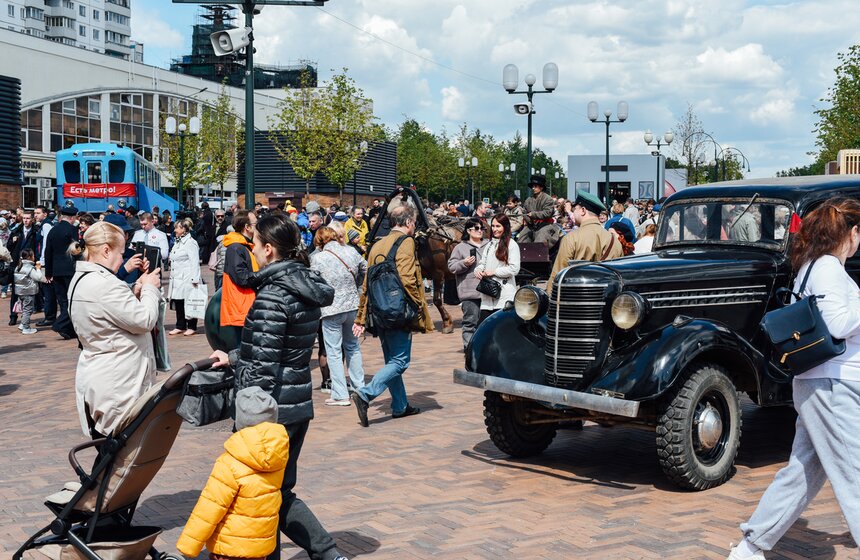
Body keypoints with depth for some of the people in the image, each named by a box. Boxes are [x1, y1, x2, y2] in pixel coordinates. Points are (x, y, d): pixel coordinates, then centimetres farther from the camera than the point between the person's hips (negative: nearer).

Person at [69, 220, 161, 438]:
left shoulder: (81, 279, 12)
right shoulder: (105, 284, -22)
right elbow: (144, 320, -17)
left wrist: (136, 291, 8)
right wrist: (149, 289, -2)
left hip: (95, 378, 10)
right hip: (116, 388, -10)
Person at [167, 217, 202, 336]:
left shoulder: (190, 243, -11)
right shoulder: (177, 243, 18)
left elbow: (195, 263, -16)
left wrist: (195, 280, -19)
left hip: (187, 280, -9)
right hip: (177, 279, 9)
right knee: (178, 304, 10)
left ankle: (192, 327, 5)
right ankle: (180, 326, 18)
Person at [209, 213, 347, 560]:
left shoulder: (271, 297, -18)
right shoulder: (305, 287, 8)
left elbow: (262, 366, -20)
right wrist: (233, 358, 26)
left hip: (272, 409, -9)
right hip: (299, 404, 9)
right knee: (281, 492, 18)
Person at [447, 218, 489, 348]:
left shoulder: (489, 245, 15)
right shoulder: (461, 247, 4)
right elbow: (451, 266, 1)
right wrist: (464, 263, -15)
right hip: (470, 292, -4)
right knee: (471, 322, -7)